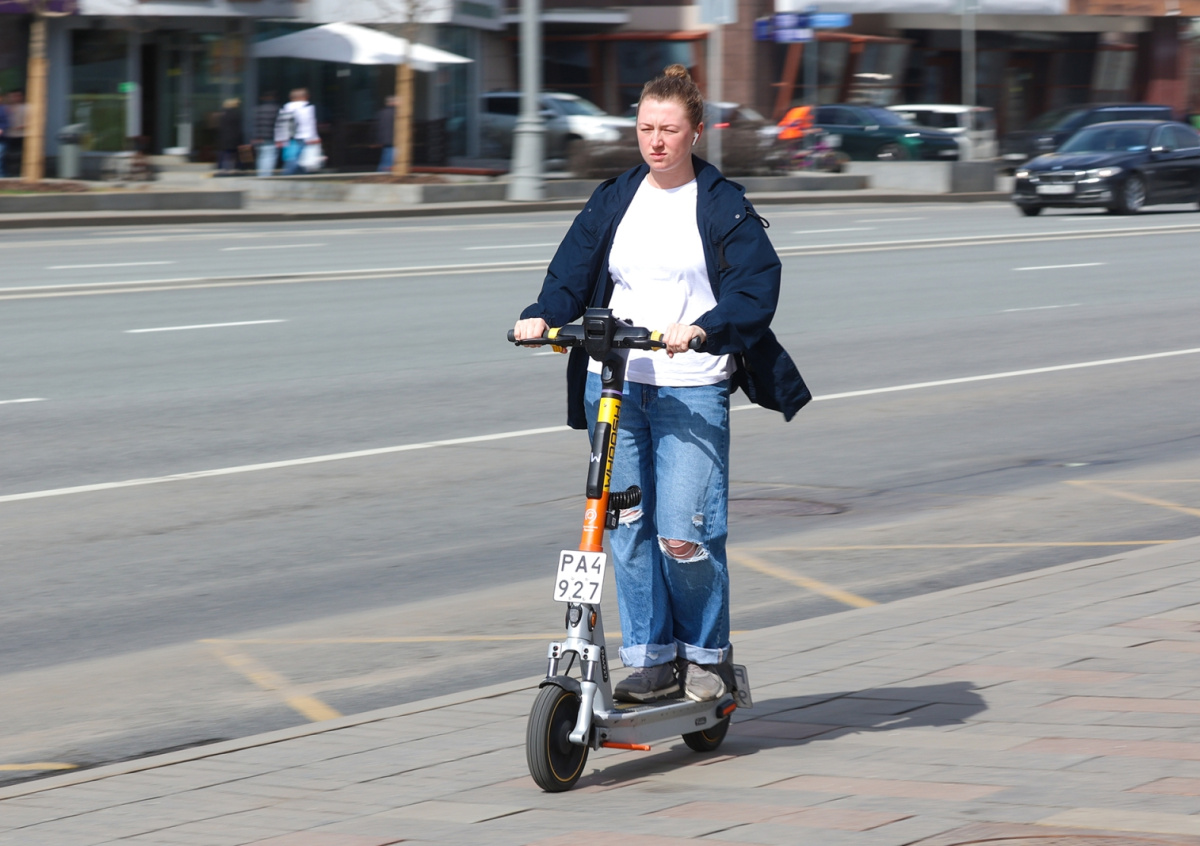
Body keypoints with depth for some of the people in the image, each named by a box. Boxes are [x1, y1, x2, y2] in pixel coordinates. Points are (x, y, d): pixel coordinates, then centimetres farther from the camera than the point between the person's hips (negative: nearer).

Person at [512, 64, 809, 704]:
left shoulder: (724, 206, 1)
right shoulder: (615, 201, 13)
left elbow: (756, 289, -8)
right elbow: (572, 272, 10)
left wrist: (701, 328, -25)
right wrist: (543, 316, -11)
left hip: (692, 390, -4)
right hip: (614, 383, 4)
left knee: (683, 533, -11)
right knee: (628, 529, 2)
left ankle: (706, 652, 9)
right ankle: (652, 658, 13)